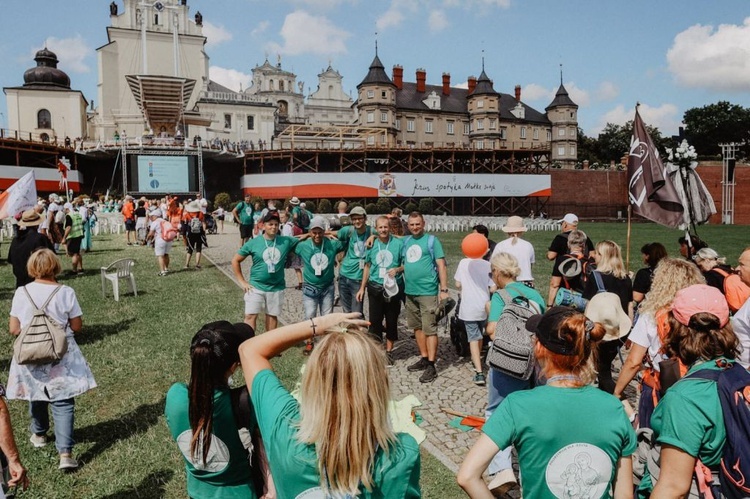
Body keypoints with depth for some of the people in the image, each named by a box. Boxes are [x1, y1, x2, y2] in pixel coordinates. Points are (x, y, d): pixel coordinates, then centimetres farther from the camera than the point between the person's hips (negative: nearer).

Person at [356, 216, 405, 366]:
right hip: (375, 288, 2)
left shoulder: (399, 243, -8)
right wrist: (362, 287, 11)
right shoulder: (371, 244, 2)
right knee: (374, 320, 4)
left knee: (392, 321, 9)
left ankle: (389, 351, 24)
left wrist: (397, 269, -21)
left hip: (394, 287, -2)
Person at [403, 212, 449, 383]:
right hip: (410, 291, 6)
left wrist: (444, 290, -13)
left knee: (429, 329, -5)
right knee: (417, 327, 14)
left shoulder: (431, 240, -4)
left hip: (427, 291, -6)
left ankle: (431, 366, -2)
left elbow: (441, 265, -8)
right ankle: (424, 358, 26)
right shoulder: (406, 241, 12)